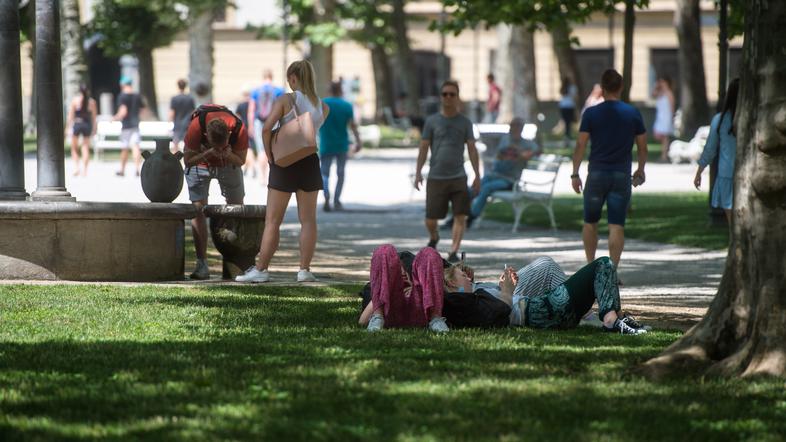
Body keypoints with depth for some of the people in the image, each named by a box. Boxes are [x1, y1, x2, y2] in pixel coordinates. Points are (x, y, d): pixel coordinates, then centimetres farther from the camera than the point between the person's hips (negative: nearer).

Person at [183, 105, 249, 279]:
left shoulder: (239, 129, -33)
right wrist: (209, 153, -41)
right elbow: (188, 160, -25)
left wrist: (228, 154, -38)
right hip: (200, 161, -2)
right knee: (198, 209, -13)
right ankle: (202, 264, -15)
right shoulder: (196, 126, -37)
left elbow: (241, 160, -16)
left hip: (228, 164, 2)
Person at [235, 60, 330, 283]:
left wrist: (270, 155, -9)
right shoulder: (322, 106, 5)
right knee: (308, 219, 7)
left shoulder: (286, 100, -10)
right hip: (310, 162, 4)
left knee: (272, 221, 1)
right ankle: (304, 269, 5)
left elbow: (267, 128, -18)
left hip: (284, 163, -4)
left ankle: (261, 269, 0)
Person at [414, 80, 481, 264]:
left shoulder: (465, 122, 8)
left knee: (460, 216, -10)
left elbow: (472, 149, 6)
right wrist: (418, 172, -2)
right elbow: (423, 148, 6)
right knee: (431, 219, 0)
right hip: (436, 178, 0)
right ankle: (433, 238, 32)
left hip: (458, 178, 0)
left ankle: (453, 252, -7)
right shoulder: (432, 121, 6)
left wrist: (477, 176, 0)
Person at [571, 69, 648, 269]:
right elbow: (642, 147, 6)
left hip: (597, 173, -1)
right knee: (617, 226, 0)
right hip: (622, 175, 1)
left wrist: (575, 174, 1)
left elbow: (580, 145, -5)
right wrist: (640, 170, 20)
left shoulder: (591, 113, -4)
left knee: (590, 222, 14)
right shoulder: (633, 114, 1)